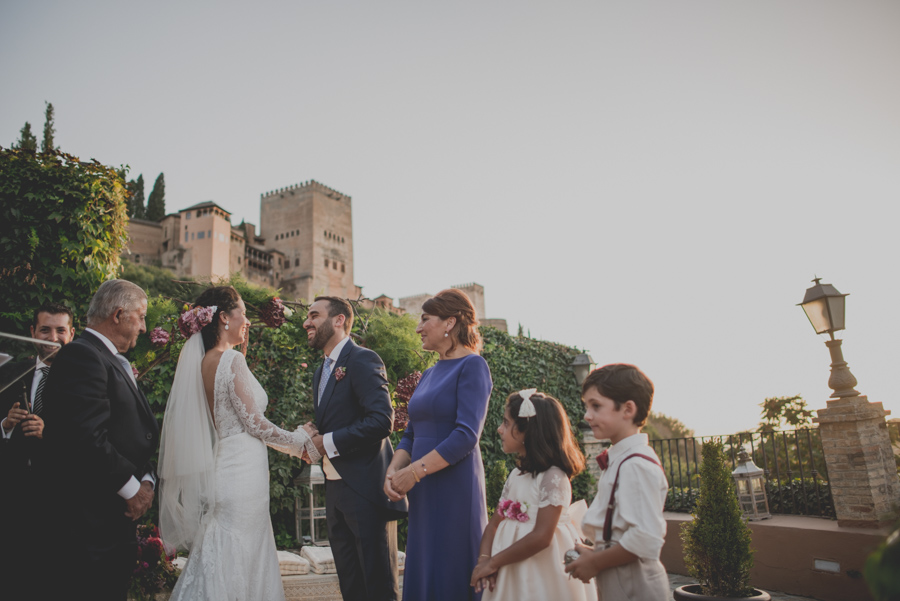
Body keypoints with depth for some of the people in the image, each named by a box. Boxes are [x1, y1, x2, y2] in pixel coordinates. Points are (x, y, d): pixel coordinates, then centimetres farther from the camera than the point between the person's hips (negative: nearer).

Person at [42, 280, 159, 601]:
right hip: (89, 524, -9)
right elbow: (87, 438, -24)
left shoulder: (116, 363, 16)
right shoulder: (81, 356, -15)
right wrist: (132, 487, -14)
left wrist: (146, 479, -1)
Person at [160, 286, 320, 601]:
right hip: (242, 472, -8)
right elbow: (255, 423, -13)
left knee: (223, 564, 14)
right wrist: (302, 441, 1)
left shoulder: (203, 361, 11)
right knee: (231, 567, 0)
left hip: (223, 466, 8)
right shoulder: (231, 360, -14)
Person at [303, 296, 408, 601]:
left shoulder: (363, 360, -13)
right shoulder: (322, 371, 17)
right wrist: (313, 440, 2)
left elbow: (381, 421, -23)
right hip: (336, 488, 9)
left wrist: (328, 443, -18)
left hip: (366, 490, -9)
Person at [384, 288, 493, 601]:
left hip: (455, 489, -7)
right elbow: (411, 434, 15)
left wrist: (414, 471, -18)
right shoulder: (429, 374, 15)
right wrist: (393, 470, -3)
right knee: (422, 574, 14)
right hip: (423, 493, 8)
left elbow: (466, 435, -19)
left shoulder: (472, 365, -9)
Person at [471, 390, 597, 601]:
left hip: (543, 573, -6)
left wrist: (492, 562, -18)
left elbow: (541, 537, -23)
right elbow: (495, 523, 6)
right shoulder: (515, 474, 6)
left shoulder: (553, 477, -18)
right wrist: (484, 559, -12)